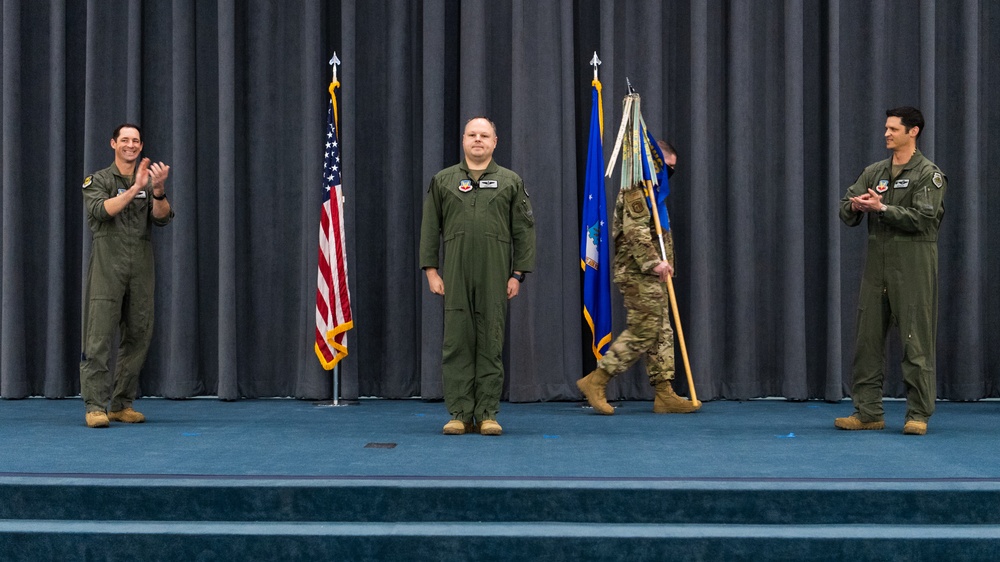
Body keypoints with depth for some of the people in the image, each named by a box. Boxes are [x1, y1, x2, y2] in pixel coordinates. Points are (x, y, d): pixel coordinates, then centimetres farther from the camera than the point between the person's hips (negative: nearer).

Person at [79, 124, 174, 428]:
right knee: (99, 336, -8)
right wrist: (135, 188, -23)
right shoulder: (98, 180, 5)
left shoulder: (149, 180, 14)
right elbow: (101, 210, -14)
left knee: (138, 335, 4)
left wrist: (158, 190, -21)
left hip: (141, 267, 4)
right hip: (107, 265, -4)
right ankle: (96, 405, -6)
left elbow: (162, 218, -2)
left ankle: (121, 404, 13)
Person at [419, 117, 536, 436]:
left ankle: (488, 414, 8)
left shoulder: (511, 182, 10)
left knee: (491, 346, 1)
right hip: (455, 279, 1)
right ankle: (460, 413, 7)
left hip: (495, 279, 0)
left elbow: (524, 230, 7)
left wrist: (518, 274, -1)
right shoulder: (443, 181, 12)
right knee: (456, 344, 0)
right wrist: (431, 270, 2)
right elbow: (429, 229, 10)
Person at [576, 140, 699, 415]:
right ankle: (595, 381, -5)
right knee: (643, 332, -10)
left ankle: (665, 394, 10)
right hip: (638, 274, -11)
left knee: (662, 333, 8)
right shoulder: (637, 189, -12)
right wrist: (654, 262, -26)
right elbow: (635, 230, -23)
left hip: (649, 275, 11)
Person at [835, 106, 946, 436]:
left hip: (913, 267, -6)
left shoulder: (928, 174, -2)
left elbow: (923, 218, -13)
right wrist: (855, 206, -12)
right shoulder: (874, 172, 15)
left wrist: (881, 208, -14)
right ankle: (868, 412, 13)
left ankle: (918, 415, 2)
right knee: (868, 340, 6)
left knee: (916, 342, -4)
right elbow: (846, 213, 11)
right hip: (877, 264, 6)